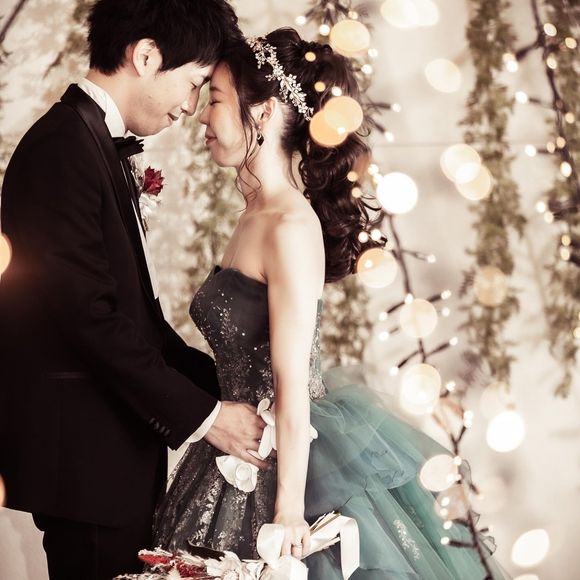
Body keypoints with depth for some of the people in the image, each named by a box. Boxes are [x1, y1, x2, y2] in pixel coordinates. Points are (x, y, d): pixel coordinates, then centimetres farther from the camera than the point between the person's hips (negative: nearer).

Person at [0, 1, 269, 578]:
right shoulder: (62, 149, -17)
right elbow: (91, 317, -22)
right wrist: (203, 414, -17)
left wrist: (220, 382, 6)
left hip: (113, 446, 10)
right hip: (83, 449, -10)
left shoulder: (99, 146, 15)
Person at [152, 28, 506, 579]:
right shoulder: (258, 216, 7)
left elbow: (292, 386, -21)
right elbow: (244, 366, 10)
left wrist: (289, 509, -21)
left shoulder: (291, 227, -19)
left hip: (294, 455, -8)